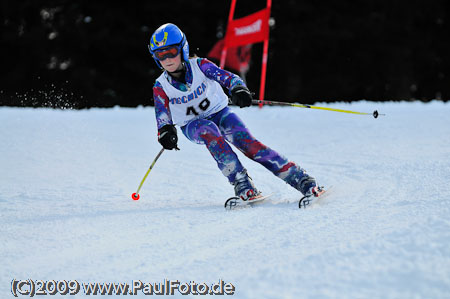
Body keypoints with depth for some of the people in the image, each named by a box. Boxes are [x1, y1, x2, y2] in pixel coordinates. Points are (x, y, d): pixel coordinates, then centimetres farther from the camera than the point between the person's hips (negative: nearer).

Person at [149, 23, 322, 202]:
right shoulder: (161, 87, -11)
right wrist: (166, 132, -33)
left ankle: (300, 178, -25)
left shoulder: (199, 65, -15)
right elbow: (162, 119, -11)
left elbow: (228, 78, -21)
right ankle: (241, 183, -38)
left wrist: (238, 90, -44)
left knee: (245, 141, -25)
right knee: (209, 131, -35)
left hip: (219, 113, 0)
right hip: (192, 126, 1)